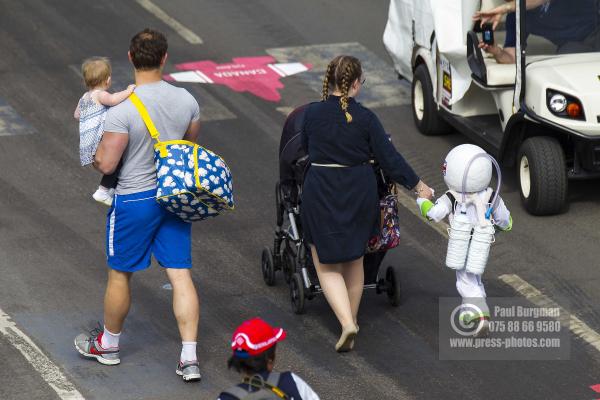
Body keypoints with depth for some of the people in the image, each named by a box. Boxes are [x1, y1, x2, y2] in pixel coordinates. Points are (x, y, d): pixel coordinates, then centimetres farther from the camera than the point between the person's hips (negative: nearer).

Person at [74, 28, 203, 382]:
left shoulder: (123, 110, -23)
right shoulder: (186, 100, -7)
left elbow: (107, 164, -20)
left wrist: (96, 153, 3)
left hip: (134, 200, -4)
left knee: (120, 274, 14)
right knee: (181, 276, 5)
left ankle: (108, 344, 32)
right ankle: (189, 358, 2)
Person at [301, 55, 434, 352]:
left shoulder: (312, 114, -9)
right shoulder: (365, 118, -10)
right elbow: (389, 158, -7)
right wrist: (418, 185, 3)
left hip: (321, 194, -1)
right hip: (360, 193, 1)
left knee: (327, 265, 7)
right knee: (354, 260, 20)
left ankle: (346, 323, -13)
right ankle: (352, 320, 31)